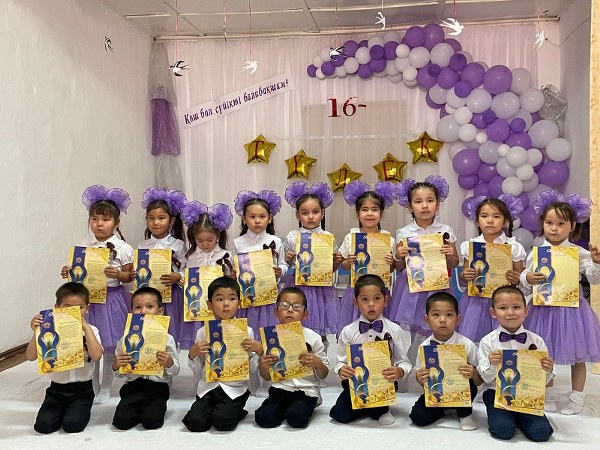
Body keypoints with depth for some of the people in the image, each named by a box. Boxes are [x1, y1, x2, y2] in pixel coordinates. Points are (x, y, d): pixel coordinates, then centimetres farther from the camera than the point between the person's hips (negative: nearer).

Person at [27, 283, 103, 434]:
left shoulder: (90, 330, -4)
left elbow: (96, 356, -21)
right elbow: (31, 357, -7)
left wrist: (86, 328, -25)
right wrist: (36, 332, -22)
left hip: (82, 389, -2)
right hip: (57, 389, 2)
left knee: (72, 425, -19)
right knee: (43, 425, -15)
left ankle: (80, 410, 14)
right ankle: (63, 410, 15)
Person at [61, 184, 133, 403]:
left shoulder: (123, 248, -7)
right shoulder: (84, 247, 3)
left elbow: (130, 276, -3)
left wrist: (118, 274, -23)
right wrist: (69, 272, -12)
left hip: (113, 298, -3)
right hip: (89, 297, 3)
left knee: (110, 346, 6)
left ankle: (105, 388, 22)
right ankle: (92, 386, 27)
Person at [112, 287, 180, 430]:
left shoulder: (167, 339, 0)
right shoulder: (125, 339, 5)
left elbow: (175, 371, 3)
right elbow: (119, 374, 11)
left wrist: (169, 362, -19)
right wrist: (116, 365, -12)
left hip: (157, 386, -2)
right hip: (133, 385, 2)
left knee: (151, 421, -23)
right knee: (121, 421, -18)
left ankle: (153, 409, 11)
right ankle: (140, 410, 12)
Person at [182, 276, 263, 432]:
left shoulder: (246, 331, -1)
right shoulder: (203, 332, 2)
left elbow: (252, 369, 3)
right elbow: (198, 370, 8)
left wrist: (257, 351, -15)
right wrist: (192, 354, -11)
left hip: (235, 388, -2)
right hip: (209, 386, 2)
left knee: (222, 421, -26)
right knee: (195, 422, -20)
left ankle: (234, 412, 8)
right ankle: (216, 410, 11)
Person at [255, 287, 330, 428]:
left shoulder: (313, 338, -2)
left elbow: (323, 375, 4)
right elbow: (267, 377, 10)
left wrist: (317, 363, -18)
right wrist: (263, 366, -13)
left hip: (306, 390, -1)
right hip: (281, 388, 2)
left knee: (296, 418, -28)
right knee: (264, 418, -22)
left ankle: (302, 407, 4)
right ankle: (286, 408, 6)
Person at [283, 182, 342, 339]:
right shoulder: (291, 237, -1)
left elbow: (331, 270, 9)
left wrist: (337, 262, -11)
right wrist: (288, 260, -13)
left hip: (322, 289, 1)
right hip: (298, 287, 0)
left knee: (322, 334, 6)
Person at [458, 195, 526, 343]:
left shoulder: (514, 247, -2)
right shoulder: (470, 246, 2)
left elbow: (520, 277, 4)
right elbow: (464, 273, 10)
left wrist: (516, 279, -17)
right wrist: (465, 275, -12)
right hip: (476, 300, 1)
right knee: (471, 338, 0)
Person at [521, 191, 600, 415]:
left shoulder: (580, 253, -4)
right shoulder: (536, 253, -2)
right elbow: (524, 281, 2)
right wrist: (527, 279, -20)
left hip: (572, 307, -1)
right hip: (544, 308, 1)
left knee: (577, 356, 10)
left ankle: (576, 398, 26)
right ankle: (548, 397, 28)